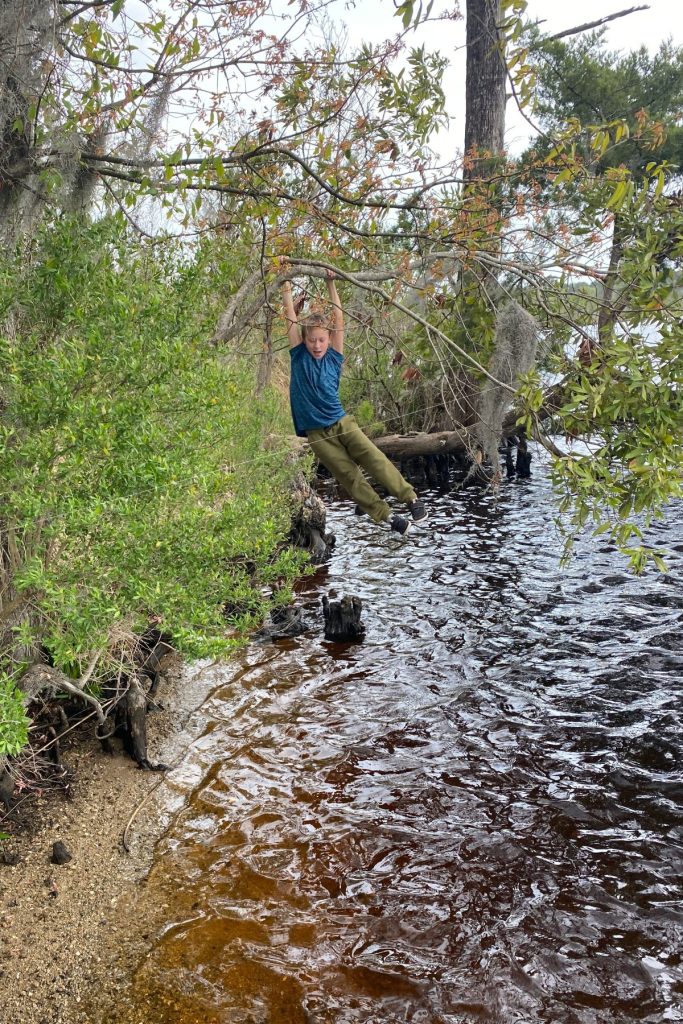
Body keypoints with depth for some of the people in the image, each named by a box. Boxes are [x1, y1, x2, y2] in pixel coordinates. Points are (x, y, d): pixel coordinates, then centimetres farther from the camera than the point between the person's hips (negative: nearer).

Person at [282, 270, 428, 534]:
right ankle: (388, 517, 3)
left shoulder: (333, 358, 3)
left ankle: (411, 498, -10)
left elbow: (339, 318, -1)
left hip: (342, 423, 1)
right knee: (350, 477, -2)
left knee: (375, 459, -12)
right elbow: (290, 315, -1)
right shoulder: (299, 356, 1)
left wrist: (331, 284, -2)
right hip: (317, 433, -1)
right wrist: (286, 286, 0)